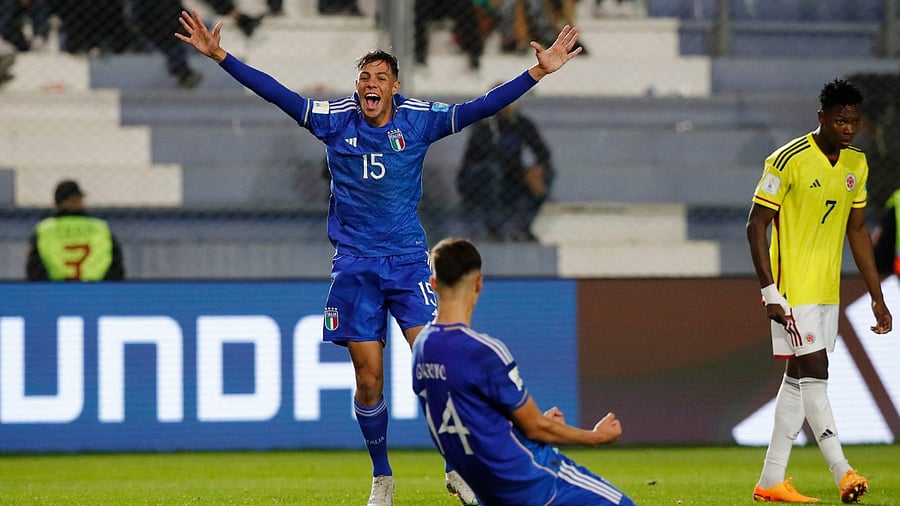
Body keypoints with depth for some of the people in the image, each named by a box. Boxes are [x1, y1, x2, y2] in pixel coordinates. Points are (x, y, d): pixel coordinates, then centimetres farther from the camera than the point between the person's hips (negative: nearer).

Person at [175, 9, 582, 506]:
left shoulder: (419, 120, -2)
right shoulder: (334, 119, -1)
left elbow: (482, 107, -6)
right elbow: (274, 92, -4)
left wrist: (539, 71, -14)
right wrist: (219, 56, -10)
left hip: (408, 259, -1)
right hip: (355, 264, 1)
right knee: (368, 380, 1)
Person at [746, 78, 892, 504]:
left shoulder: (856, 164, 9)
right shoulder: (789, 160, -12)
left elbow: (857, 230, 17)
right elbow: (757, 225, -10)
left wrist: (876, 296, 15)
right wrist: (770, 291, -16)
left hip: (828, 292, 8)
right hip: (793, 290, -7)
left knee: (798, 380, 8)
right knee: (814, 374, -12)